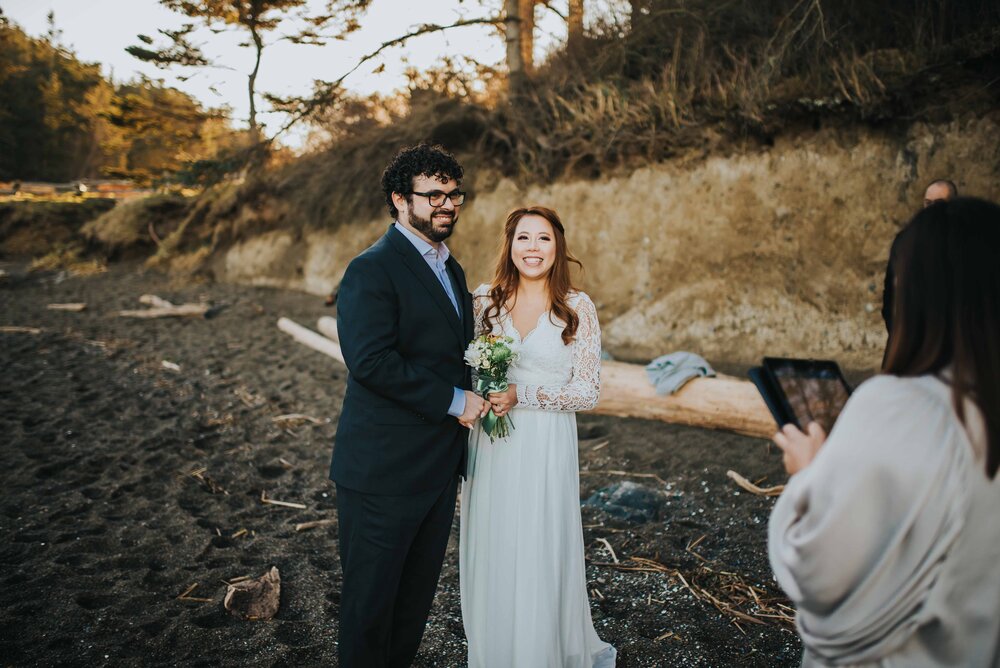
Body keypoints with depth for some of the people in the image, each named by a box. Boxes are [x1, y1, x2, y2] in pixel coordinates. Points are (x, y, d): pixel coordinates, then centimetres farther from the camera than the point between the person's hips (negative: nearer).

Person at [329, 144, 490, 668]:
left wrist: (474, 399, 9)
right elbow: (371, 361, -25)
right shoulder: (372, 270, -14)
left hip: (439, 467, 8)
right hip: (385, 469, -8)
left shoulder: (451, 269, 14)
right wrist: (453, 401, -19)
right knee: (372, 598, 9)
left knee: (418, 593, 20)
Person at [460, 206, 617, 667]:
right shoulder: (484, 300, 3)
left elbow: (588, 393, -7)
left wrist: (521, 395, -17)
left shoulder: (578, 308, -5)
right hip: (490, 448, 3)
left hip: (545, 450, -2)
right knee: (489, 555, 11)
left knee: (540, 557, 6)